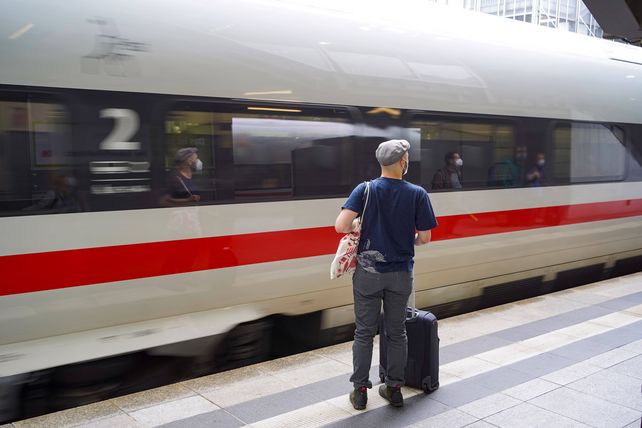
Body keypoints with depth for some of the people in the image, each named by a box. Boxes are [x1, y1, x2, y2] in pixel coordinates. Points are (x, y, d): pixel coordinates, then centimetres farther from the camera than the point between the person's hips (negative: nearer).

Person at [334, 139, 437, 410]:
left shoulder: (365, 190, -8)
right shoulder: (417, 194, -7)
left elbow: (341, 226, -18)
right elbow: (424, 238, -4)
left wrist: (357, 227, 4)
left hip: (368, 273, 0)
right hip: (400, 273, 1)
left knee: (364, 332, 11)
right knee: (397, 332, 14)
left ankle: (360, 390, 18)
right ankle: (394, 388, 24)